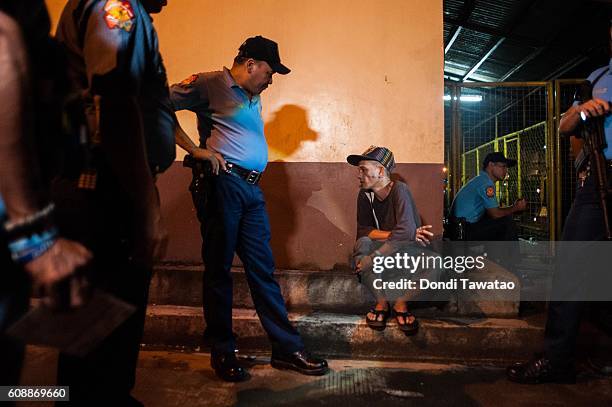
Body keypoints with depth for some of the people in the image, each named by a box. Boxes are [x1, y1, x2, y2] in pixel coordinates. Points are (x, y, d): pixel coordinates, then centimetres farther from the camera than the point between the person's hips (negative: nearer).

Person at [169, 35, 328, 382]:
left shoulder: (253, 98, 24)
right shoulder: (209, 84, 0)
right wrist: (195, 149, -13)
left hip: (252, 189, 8)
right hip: (223, 184, -7)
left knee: (263, 268, 8)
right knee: (219, 268, 2)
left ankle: (288, 348, 15)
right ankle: (222, 353, 17)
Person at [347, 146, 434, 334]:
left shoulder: (399, 189, -21)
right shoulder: (364, 195, -5)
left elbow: (406, 231, -34)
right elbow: (363, 230, -12)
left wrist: (368, 261, -35)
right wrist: (394, 235, -27)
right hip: (385, 248, 3)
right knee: (362, 243, -28)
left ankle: (400, 303, -17)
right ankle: (382, 302, -20)